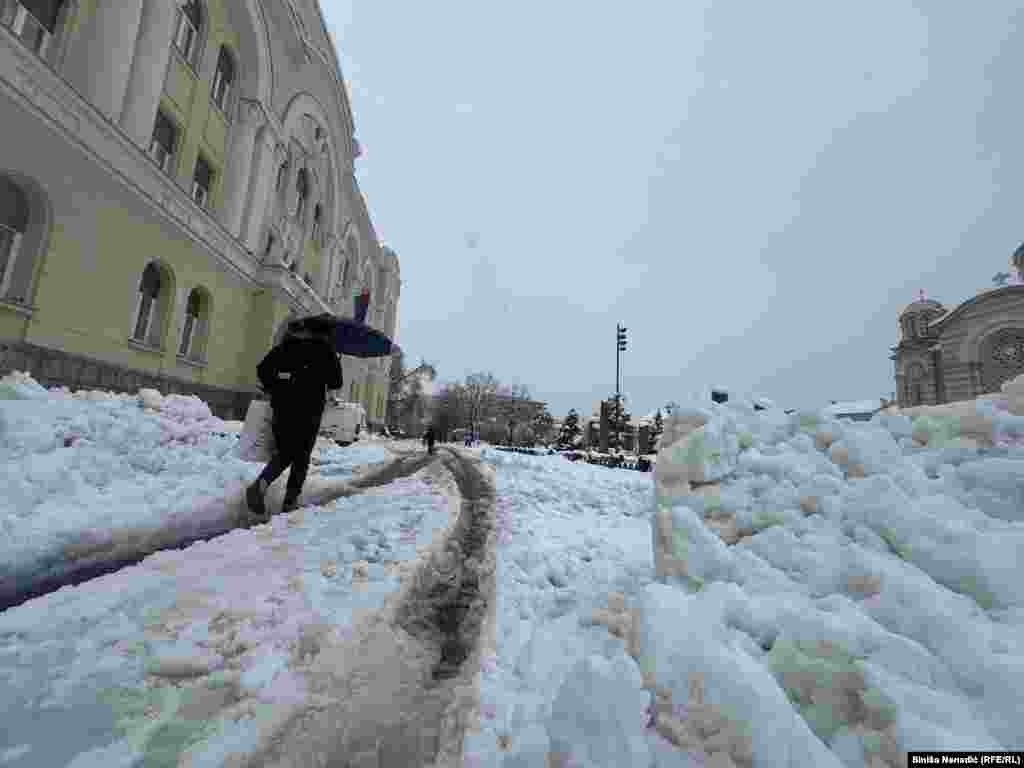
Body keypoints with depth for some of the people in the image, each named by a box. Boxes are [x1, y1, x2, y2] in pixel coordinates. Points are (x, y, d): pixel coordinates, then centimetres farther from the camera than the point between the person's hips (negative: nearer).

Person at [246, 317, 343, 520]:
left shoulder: (286, 345, 12)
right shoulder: (325, 350, 2)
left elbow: (262, 369, 7)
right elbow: (336, 382, 1)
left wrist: (274, 389, 18)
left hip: (282, 407, 3)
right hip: (309, 411, -3)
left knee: (283, 453, 15)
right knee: (301, 457, 8)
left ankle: (261, 483, -10)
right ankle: (290, 502, 7)